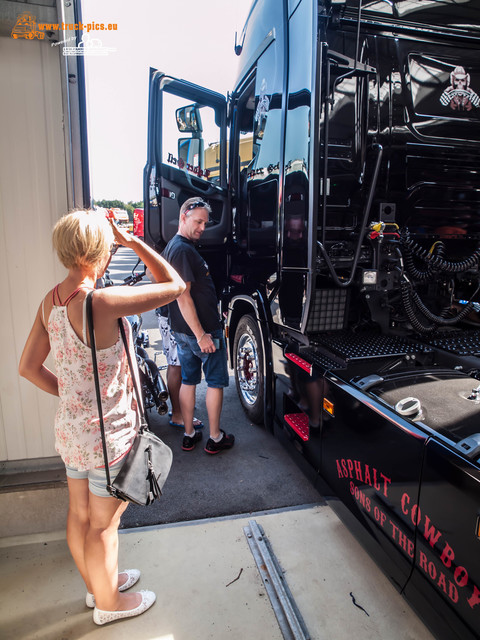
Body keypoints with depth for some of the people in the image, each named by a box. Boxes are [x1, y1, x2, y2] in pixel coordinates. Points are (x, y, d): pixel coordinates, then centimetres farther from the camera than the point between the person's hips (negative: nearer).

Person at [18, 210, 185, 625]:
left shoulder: (51, 301, -3)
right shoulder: (102, 302, -28)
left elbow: (29, 366, 4)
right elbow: (174, 285, -22)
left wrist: (71, 395, 11)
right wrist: (133, 241, -15)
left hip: (71, 427, 8)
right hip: (108, 433, -8)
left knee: (80, 513, 24)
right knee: (103, 524, 14)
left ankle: (97, 584, 49)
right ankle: (109, 603, 39)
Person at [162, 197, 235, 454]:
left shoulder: (172, 247, 14)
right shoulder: (183, 250, -19)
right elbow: (183, 297, -24)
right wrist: (201, 335, -22)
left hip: (183, 330, 9)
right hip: (203, 329, -9)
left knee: (188, 380, 15)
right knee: (216, 382, 5)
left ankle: (189, 435, 26)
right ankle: (215, 438, 17)